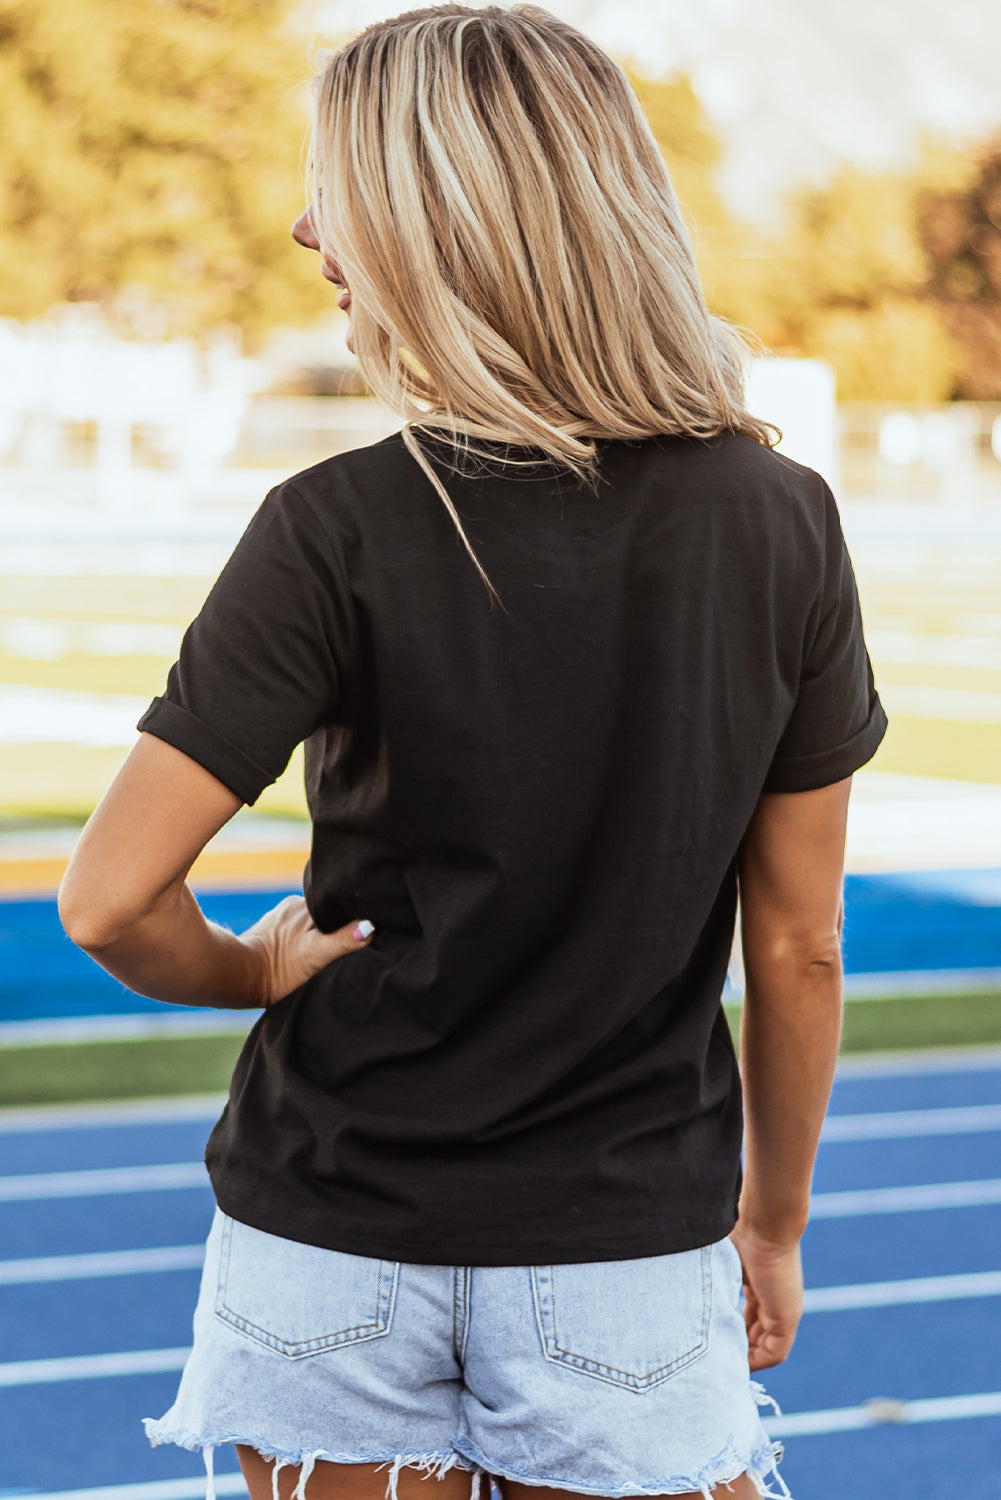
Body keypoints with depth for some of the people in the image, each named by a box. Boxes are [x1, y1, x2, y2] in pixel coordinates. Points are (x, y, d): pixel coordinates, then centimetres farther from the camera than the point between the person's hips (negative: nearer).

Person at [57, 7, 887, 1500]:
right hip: (628, 1253, 2)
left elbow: (110, 899, -17)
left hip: (333, 1248, -1)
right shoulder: (783, 522, -6)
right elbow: (798, 947, -1)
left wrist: (249, 971, 4)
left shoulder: (338, 533, -15)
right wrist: (772, 1224, 12)